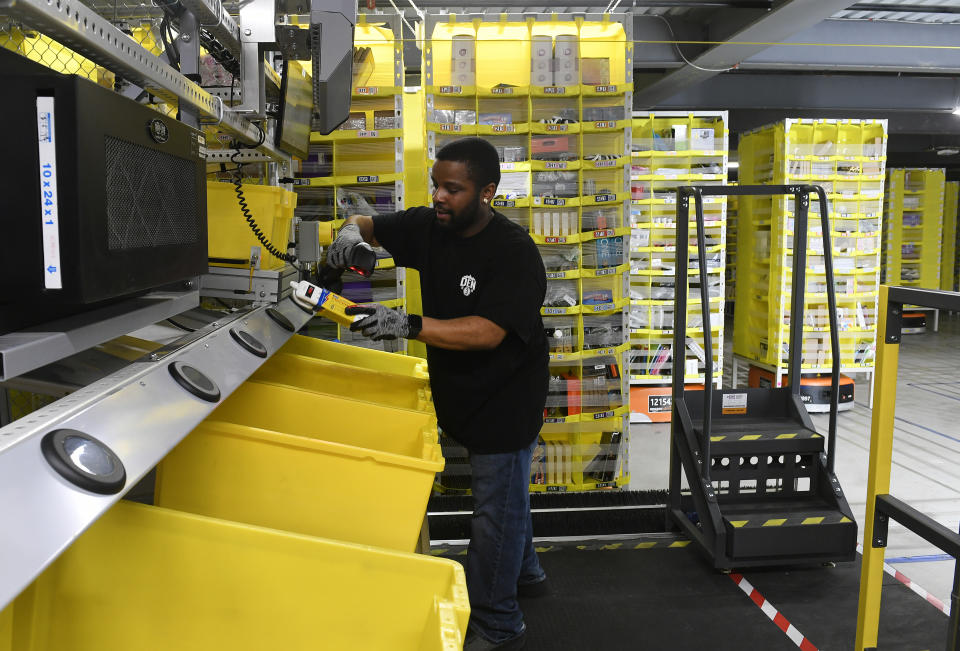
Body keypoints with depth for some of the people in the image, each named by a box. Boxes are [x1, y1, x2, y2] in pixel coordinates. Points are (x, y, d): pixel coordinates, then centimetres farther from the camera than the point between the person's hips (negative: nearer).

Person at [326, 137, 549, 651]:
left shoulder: (514, 252, -24)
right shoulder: (429, 227, -3)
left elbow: (487, 332, -33)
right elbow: (369, 224, 9)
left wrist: (407, 325, -42)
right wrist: (352, 231, -15)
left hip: (504, 397, -7)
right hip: (461, 392, 7)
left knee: (496, 508, 5)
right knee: (502, 491, 26)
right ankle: (524, 572, 50)